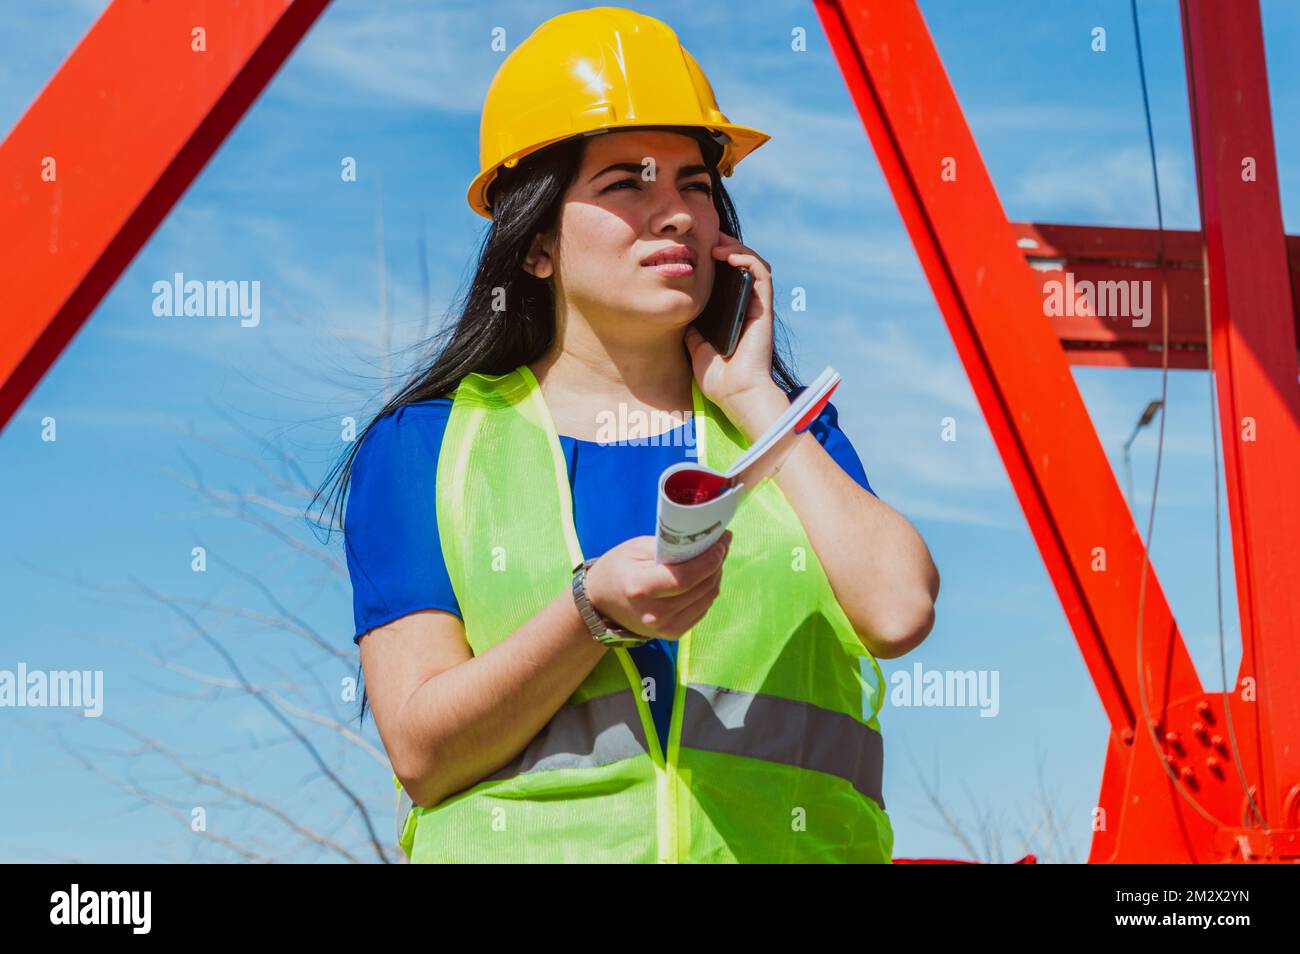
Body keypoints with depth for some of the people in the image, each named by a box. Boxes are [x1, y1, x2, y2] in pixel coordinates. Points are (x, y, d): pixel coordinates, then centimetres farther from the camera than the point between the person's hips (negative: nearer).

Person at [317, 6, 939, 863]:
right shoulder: (427, 445, 9)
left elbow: (898, 611, -3)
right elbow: (420, 748, 0)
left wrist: (753, 395, 5)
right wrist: (595, 608, -13)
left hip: (774, 842, 1)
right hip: (521, 843, -1)